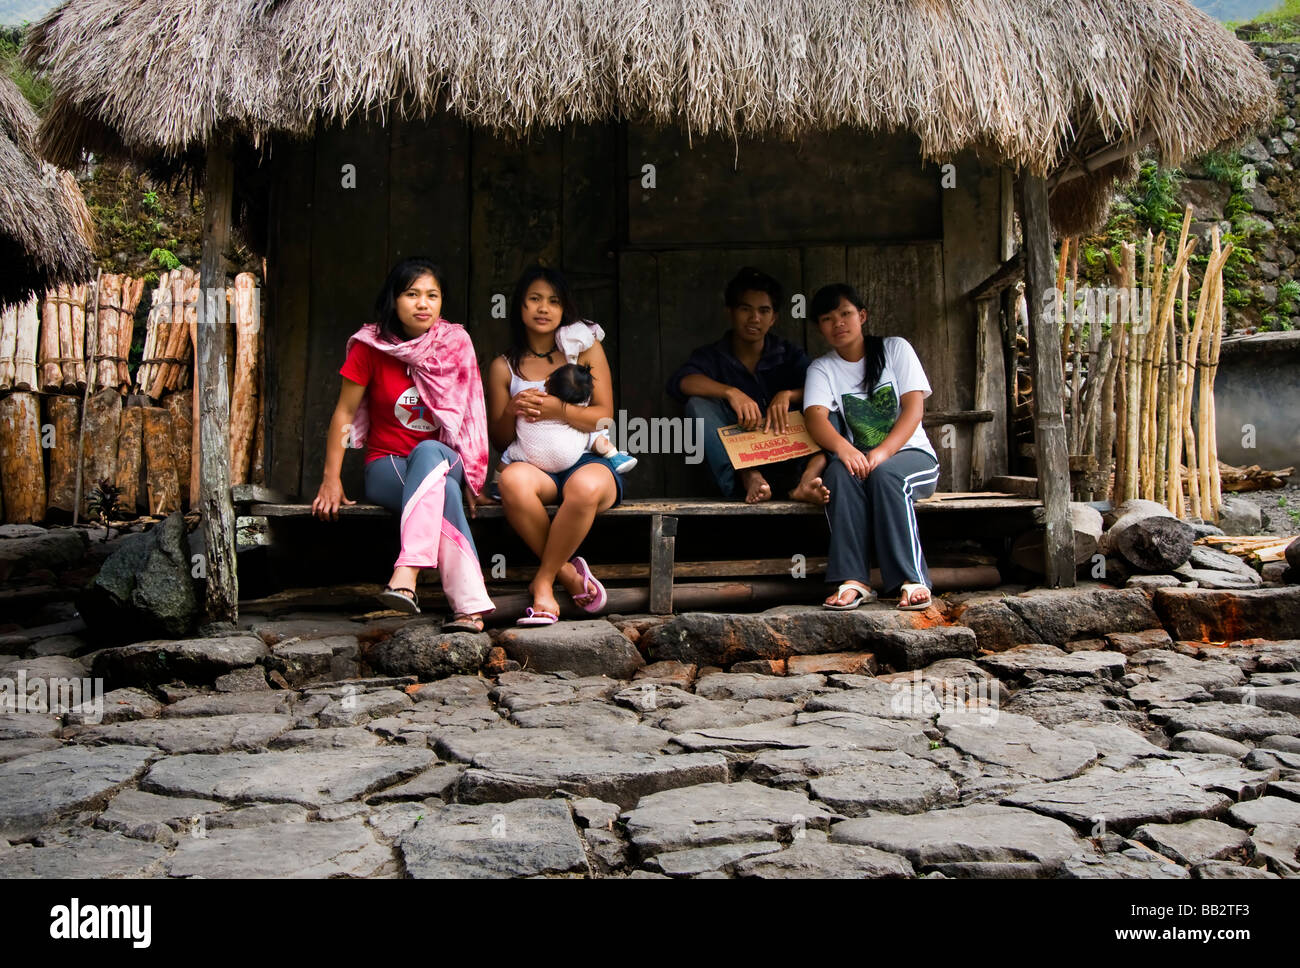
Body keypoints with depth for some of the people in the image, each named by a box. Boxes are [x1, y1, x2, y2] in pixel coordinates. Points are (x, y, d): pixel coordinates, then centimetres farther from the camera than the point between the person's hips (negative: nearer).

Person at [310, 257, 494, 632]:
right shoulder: (371, 347, -3)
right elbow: (345, 414, 0)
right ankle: (471, 606, -46)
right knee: (444, 492, -37)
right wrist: (331, 480, -5)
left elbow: (470, 417, 7)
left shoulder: (456, 345, 2)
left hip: (443, 459, 1)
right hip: (387, 468, -1)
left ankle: (406, 573, -52)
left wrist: (471, 476, 0)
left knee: (428, 452, -38)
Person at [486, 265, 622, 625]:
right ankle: (567, 573, -20)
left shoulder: (586, 349, 11)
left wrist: (558, 410, -14)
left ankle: (543, 582, -18)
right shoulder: (503, 366, 14)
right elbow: (499, 440, 14)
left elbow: (604, 416, 3)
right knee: (512, 479, -37)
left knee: (586, 487, -39)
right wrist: (512, 411, -8)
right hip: (535, 464, 1)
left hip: (588, 461, -1)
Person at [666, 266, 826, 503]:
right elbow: (679, 382, -13)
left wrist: (787, 395, -23)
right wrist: (731, 392, -28)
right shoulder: (713, 356, 10)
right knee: (698, 403, -19)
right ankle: (749, 478, -38)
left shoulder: (789, 355, 15)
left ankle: (808, 477, -38)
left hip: (789, 463, 1)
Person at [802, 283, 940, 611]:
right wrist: (843, 448, -37)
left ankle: (913, 580, -35)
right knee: (841, 471, -32)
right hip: (860, 457, 1)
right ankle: (853, 580, -38)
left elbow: (914, 408, -9)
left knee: (884, 473, -34)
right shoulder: (822, 369, 5)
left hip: (911, 455, -1)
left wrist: (882, 453, -27)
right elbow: (816, 418, -14)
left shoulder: (895, 349, 2)